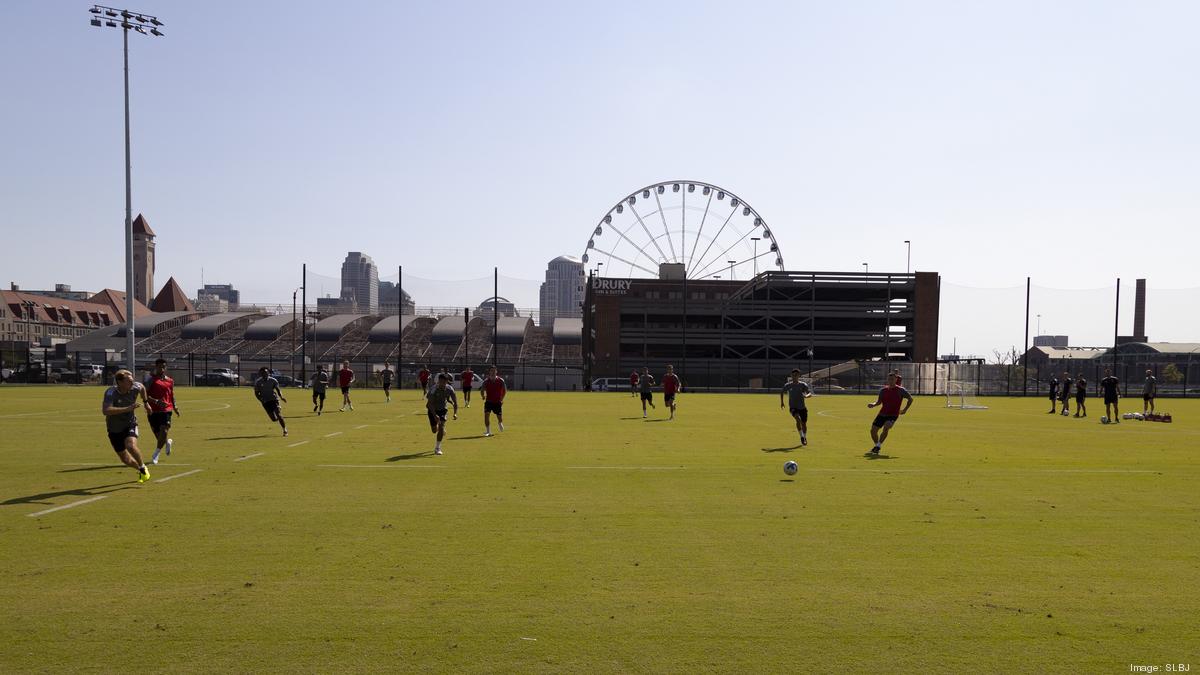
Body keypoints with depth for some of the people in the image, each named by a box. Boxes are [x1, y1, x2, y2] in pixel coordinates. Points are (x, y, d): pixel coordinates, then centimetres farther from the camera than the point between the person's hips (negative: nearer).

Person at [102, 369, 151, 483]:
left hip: (130, 424, 1)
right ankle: (140, 469, 39)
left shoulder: (135, 387, -14)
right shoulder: (111, 393, -26)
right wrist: (127, 409, -48)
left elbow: (142, 388, 14)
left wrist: (145, 402, 22)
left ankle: (143, 468, -4)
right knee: (125, 460, 7)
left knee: (131, 446, -29)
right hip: (114, 430, 0)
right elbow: (105, 410, -43)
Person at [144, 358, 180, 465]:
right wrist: (156, 401, -24)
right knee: (158, 434, 5)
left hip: (166, 410, 1)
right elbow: (145, 395, -11)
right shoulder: (151, 379, -2)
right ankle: (168, 442, 40)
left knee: (164, 432, -14)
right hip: (153, 411, -1)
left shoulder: (170, 381, 11)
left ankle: (156, 455, -1)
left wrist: (175, 407, 14)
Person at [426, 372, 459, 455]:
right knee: (434, 430, 2)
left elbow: (455, 402, -11)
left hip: (442, 409, 2)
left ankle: (437, 448, -5)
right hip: (432, 410, -1)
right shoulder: (433, 389, -27)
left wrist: (455, 413, -26)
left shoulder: (449, 389, -17)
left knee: (441, 427, -16)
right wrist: (435, 415, -41)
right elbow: (430, 404, -30)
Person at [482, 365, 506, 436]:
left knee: (500, 419, 4)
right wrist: (483, 396, -9)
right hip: (488, 401, 0)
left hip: (498, 402, 0)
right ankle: (488, 431, -7)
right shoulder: (486, 381, -5)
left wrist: (502, 398, -2)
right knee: (486, 414, -18)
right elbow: (483, 390, 4)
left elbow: (505, 390, 3)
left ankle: (500, 423, 43)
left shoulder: (500, 380, -6)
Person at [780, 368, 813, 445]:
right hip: (793, 407, -1)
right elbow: (781, 392, 18)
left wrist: (806, 396, -32)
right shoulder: (788, 385, 1)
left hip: (802, 407, 1)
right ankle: (801, 436, -15)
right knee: (798, 419, -28)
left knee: (804, 424, 7)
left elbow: (810, 394, -10)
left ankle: (805, 437, 36)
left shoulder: (803, 385, -3)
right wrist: (781, 402, 13)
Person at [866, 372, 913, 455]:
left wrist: (905, 410, -2)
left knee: (886, 428, -30)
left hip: (893, 415, -4)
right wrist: (873, 404, -8)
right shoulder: (883, 390, 5)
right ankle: (877, 446, 25)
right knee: (873, 430, -1)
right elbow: (879, 401, 14)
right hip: (882, 414, 4)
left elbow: (910, 399, 4)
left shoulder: (900, 390, -5)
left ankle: (878, 447, -20)